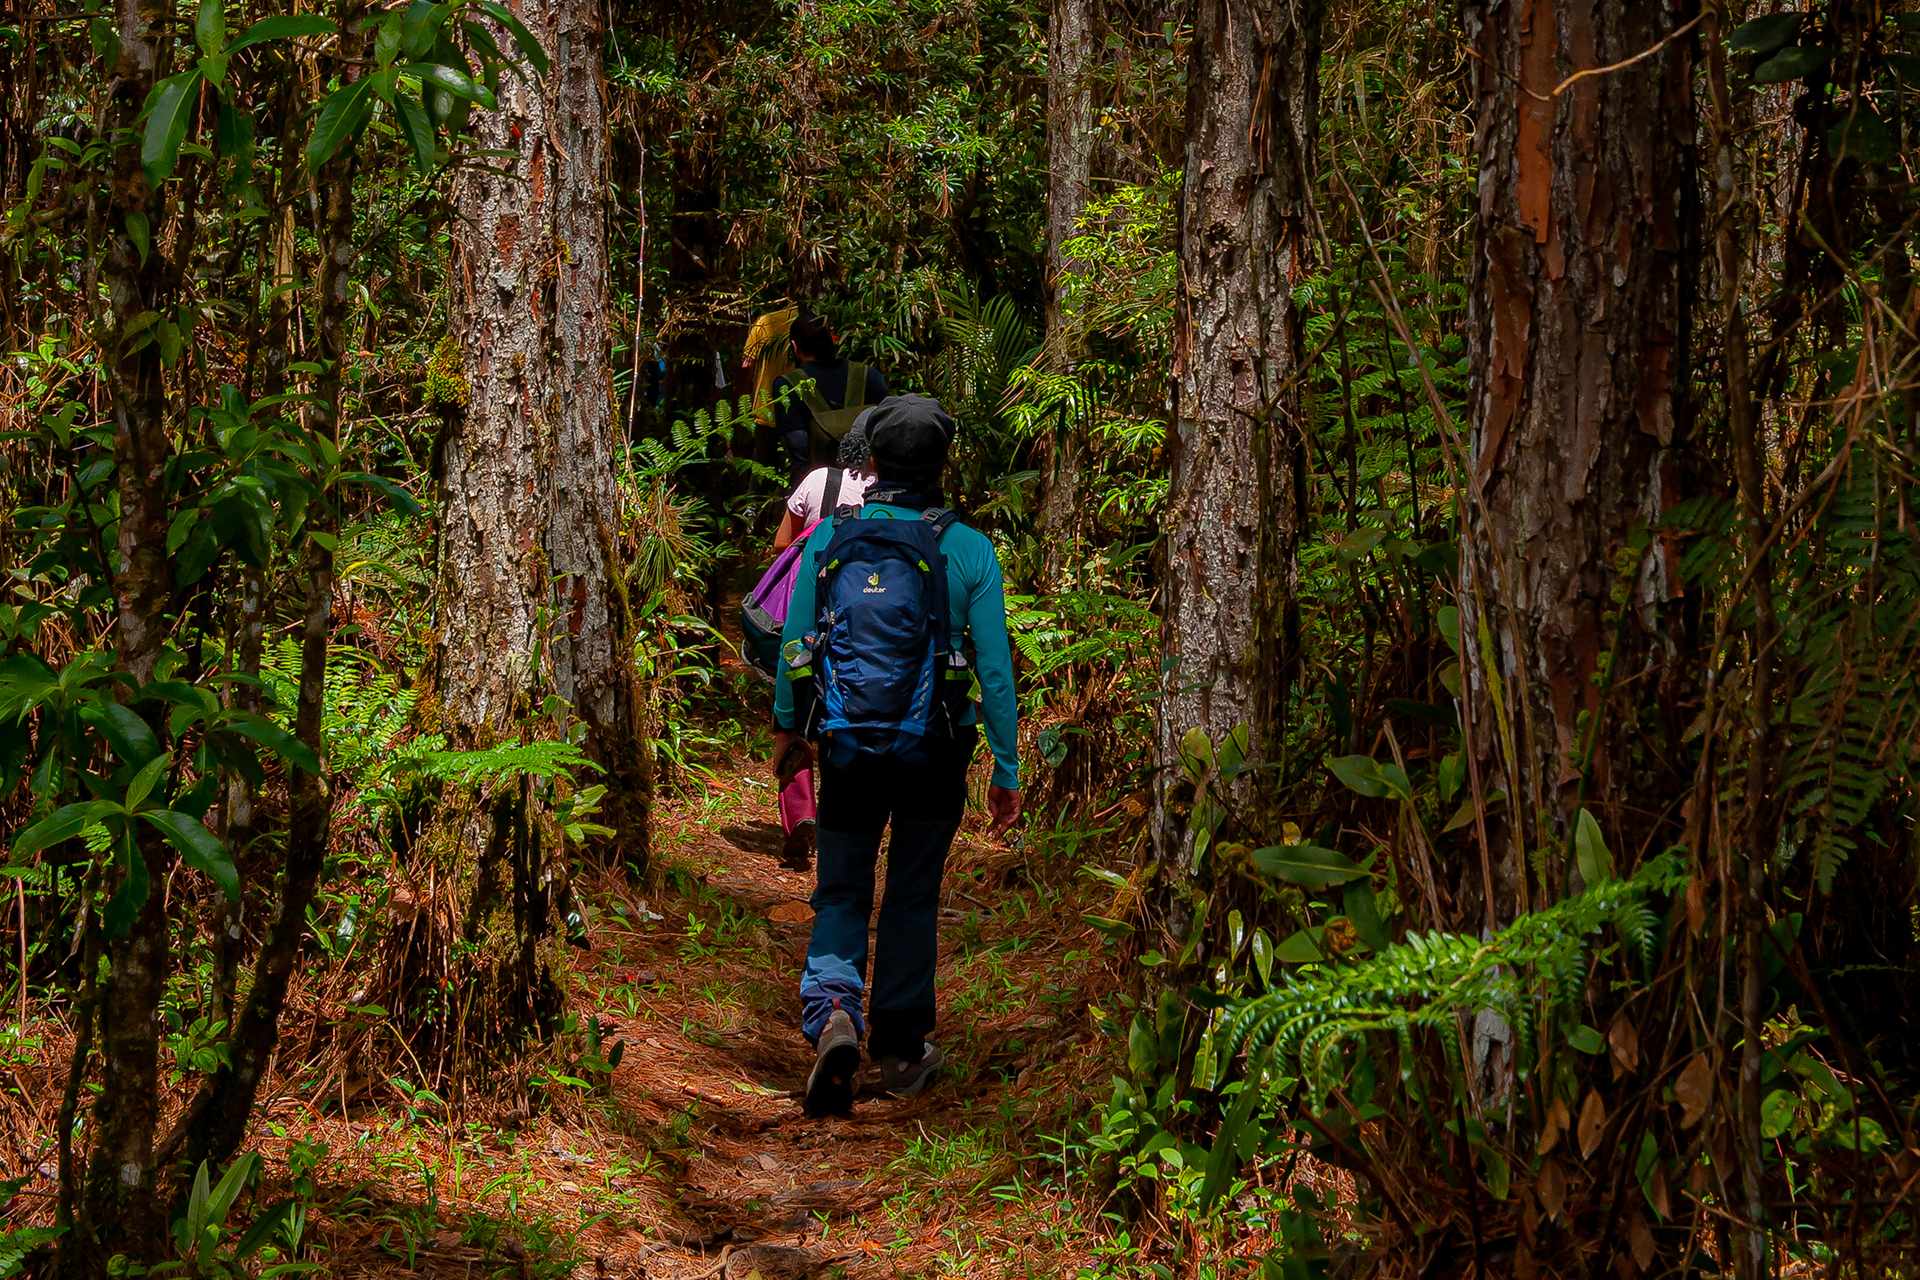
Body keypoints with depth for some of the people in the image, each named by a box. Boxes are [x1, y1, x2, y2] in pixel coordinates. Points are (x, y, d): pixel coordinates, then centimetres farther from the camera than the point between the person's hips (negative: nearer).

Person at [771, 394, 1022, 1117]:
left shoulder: (829, 538, -6)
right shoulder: (969, 550, -8)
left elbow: (795, 645, 1)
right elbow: (994, 669, -6)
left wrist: (786, 727, 17)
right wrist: (1006, 771, 1)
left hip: (848, 749, 0)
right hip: (934, 755, 0)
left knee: (841, 892, 11)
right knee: (913, 897, 13)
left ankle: (832, 1011, -14)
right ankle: (901, 1050, 21)